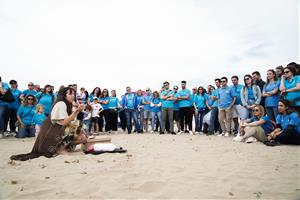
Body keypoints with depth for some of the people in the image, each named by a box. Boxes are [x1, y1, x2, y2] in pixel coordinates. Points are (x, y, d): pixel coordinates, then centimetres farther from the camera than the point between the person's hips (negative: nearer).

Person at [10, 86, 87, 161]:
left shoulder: (68, 105, 9)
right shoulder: (61, 104, -16)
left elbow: (68, 123, 3)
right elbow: (64, 122, -22)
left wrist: (78, 110, -2)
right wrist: (76, 111, -23)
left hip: (58, 132, 9)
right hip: (50, 133, -9)